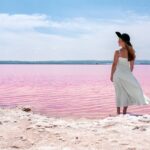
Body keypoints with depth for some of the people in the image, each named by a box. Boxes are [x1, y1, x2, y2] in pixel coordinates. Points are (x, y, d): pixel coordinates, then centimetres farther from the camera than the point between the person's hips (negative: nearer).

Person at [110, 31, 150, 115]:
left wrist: (111, 75, 0)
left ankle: (118, 112, 9)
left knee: (119, 93, 4)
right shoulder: (132, 51, 2)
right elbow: (132, 65, 7)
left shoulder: (118, 52, -11)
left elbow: (114, 64, -9)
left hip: (118, 74, -3)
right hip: (127, 73, 3)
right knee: (127, 92, 14)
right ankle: (124, 112, 16)